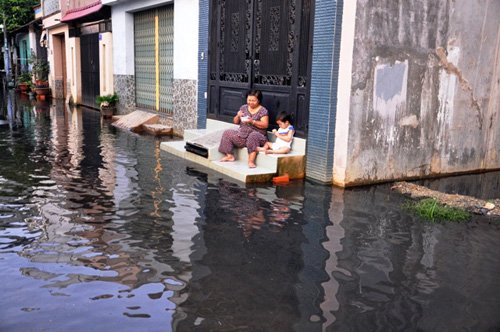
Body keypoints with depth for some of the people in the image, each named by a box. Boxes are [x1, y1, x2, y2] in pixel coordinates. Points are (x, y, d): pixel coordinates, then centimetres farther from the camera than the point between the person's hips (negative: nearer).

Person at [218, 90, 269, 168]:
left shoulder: (263, 111, -4)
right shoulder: (244, 108, 10)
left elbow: (265, 125, -15)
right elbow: (235, 122, 12)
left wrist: (252, 121, -26)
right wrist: (238, 116, -10)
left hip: (257, 135, -5)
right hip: (242, 134, 6)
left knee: (253, 136, -39)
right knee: (227, 133, -11)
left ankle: (251, 161, -41)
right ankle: (230, 156, -6)